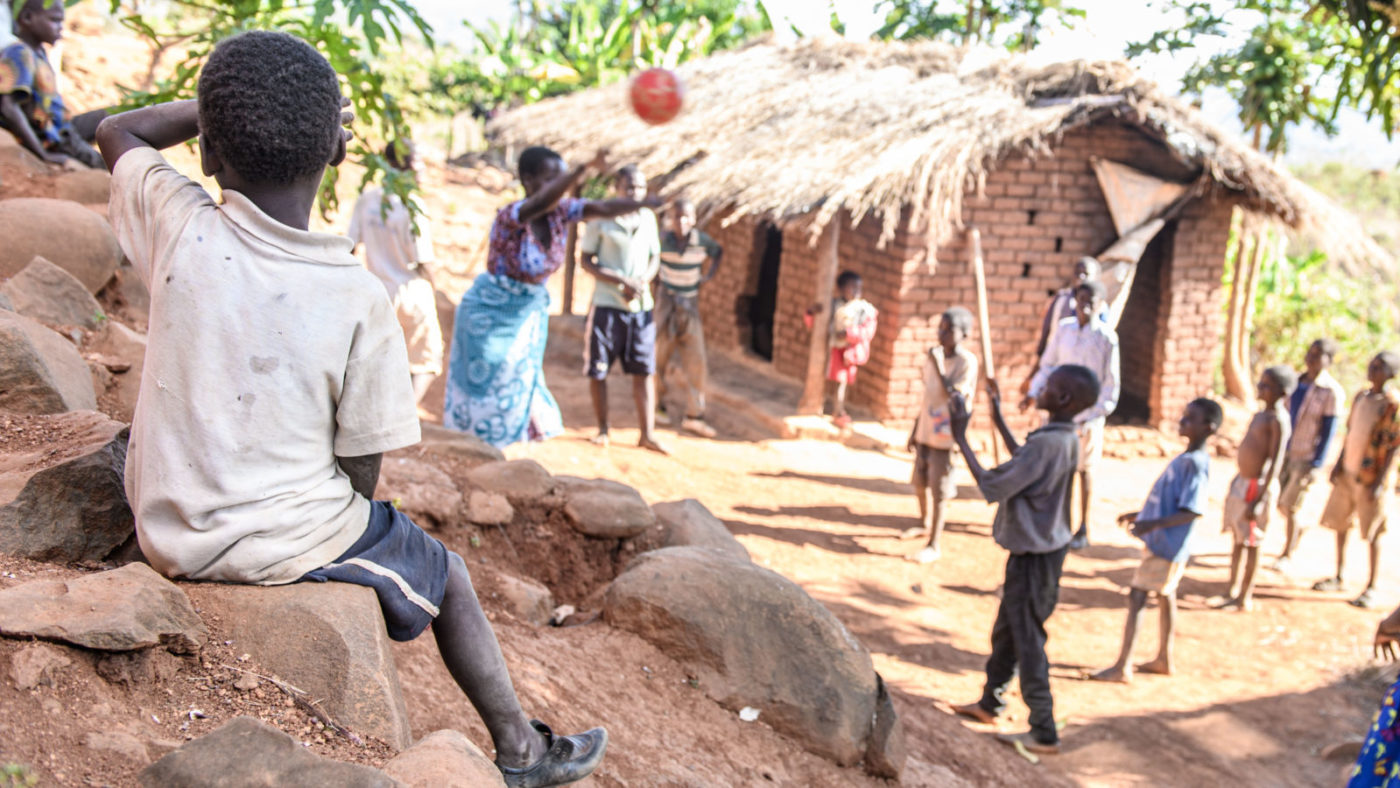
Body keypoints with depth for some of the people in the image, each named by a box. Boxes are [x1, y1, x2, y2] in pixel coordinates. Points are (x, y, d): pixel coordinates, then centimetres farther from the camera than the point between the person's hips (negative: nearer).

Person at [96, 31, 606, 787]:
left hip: (164, 533, 4)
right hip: (278, 544, -4)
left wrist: (223, 104, 4)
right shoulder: (358, 298, -19)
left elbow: (117, 133, 10)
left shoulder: (182, 229, -13)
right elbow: (362, 472, -11)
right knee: (445, 576, 22)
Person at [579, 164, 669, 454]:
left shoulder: (648, 218, 6)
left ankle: (647, 433, 5)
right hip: (606, 304, -3)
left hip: (641, 306, 3)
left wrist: (644, 281, -7)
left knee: (644, 370, 1)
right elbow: (586, 260, -5)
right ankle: (603, 429, 19)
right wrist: (620, 281, -17)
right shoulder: (601, 219, -6)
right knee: (598, 370, 3)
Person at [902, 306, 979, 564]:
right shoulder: (934, 355, 6)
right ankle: (924, 525, 42)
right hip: (926, 433, 7)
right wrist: (915, 430, 17)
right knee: (920, 483, 20)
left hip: (946, 436, -7)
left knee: (939, 491, -2)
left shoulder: (967, 362, -15)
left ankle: (934, 545, 8)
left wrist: (938, 364, -26)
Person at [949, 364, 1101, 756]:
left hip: (1034, 557, -9)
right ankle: (990, 703, 39)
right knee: (1006, 631, 22)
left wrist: (961, 437, -21)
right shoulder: (1066, 440, 2)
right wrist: (998, 419, 24)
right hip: (1041, 547, 9)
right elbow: (1025, 465, 22)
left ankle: (1045, 733, 13)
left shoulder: (1047, 444, -28)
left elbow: (992, 487, -26)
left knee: (1028, 641, 3)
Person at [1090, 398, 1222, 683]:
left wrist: (1153, 524, -32)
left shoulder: (1196, 463, -22)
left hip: (1167, 546, -10)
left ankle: (1122, 667, -2)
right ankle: (1164, 659, 30)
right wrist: (1139, 514, 20)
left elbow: (1192, 511, -26)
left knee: (1136, 598, -6)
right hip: (1160, 543, 10)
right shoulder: (1185, 459, 8)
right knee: (1165, 596, 17)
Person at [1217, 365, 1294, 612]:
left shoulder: (1278, 420, -19)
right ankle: (1233, 590, 28)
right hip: (1242, 482, 9)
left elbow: (1275, 463, -22)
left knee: (1251, 543, 2)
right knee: (1238, 539, 17)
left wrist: (1259, 501, -24)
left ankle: (1245, 599, 13)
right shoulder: (1262, 414, 10)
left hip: (1257, 487, -9)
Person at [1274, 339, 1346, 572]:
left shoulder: (1332, 392, -15)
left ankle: (1287, 555, 16)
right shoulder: (1297, 383, 4)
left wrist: (1317, 465, -15)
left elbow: (1329, 431, -14)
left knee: (1289, 507, -1)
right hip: (1287, 454, 6)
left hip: (1307, 459, -6)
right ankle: (1297, 530, 41)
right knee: (1282, 505, 11)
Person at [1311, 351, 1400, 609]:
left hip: (1372, 479, -7)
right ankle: (1338, 577, 28)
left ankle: (1371, 588, 13)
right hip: (1349, 473, 7)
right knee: (1340, 525, 14)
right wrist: (1339, 464, 9)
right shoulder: (1361, 398, 7)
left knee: (1372, 534, 2)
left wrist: (1379, 483, -18)